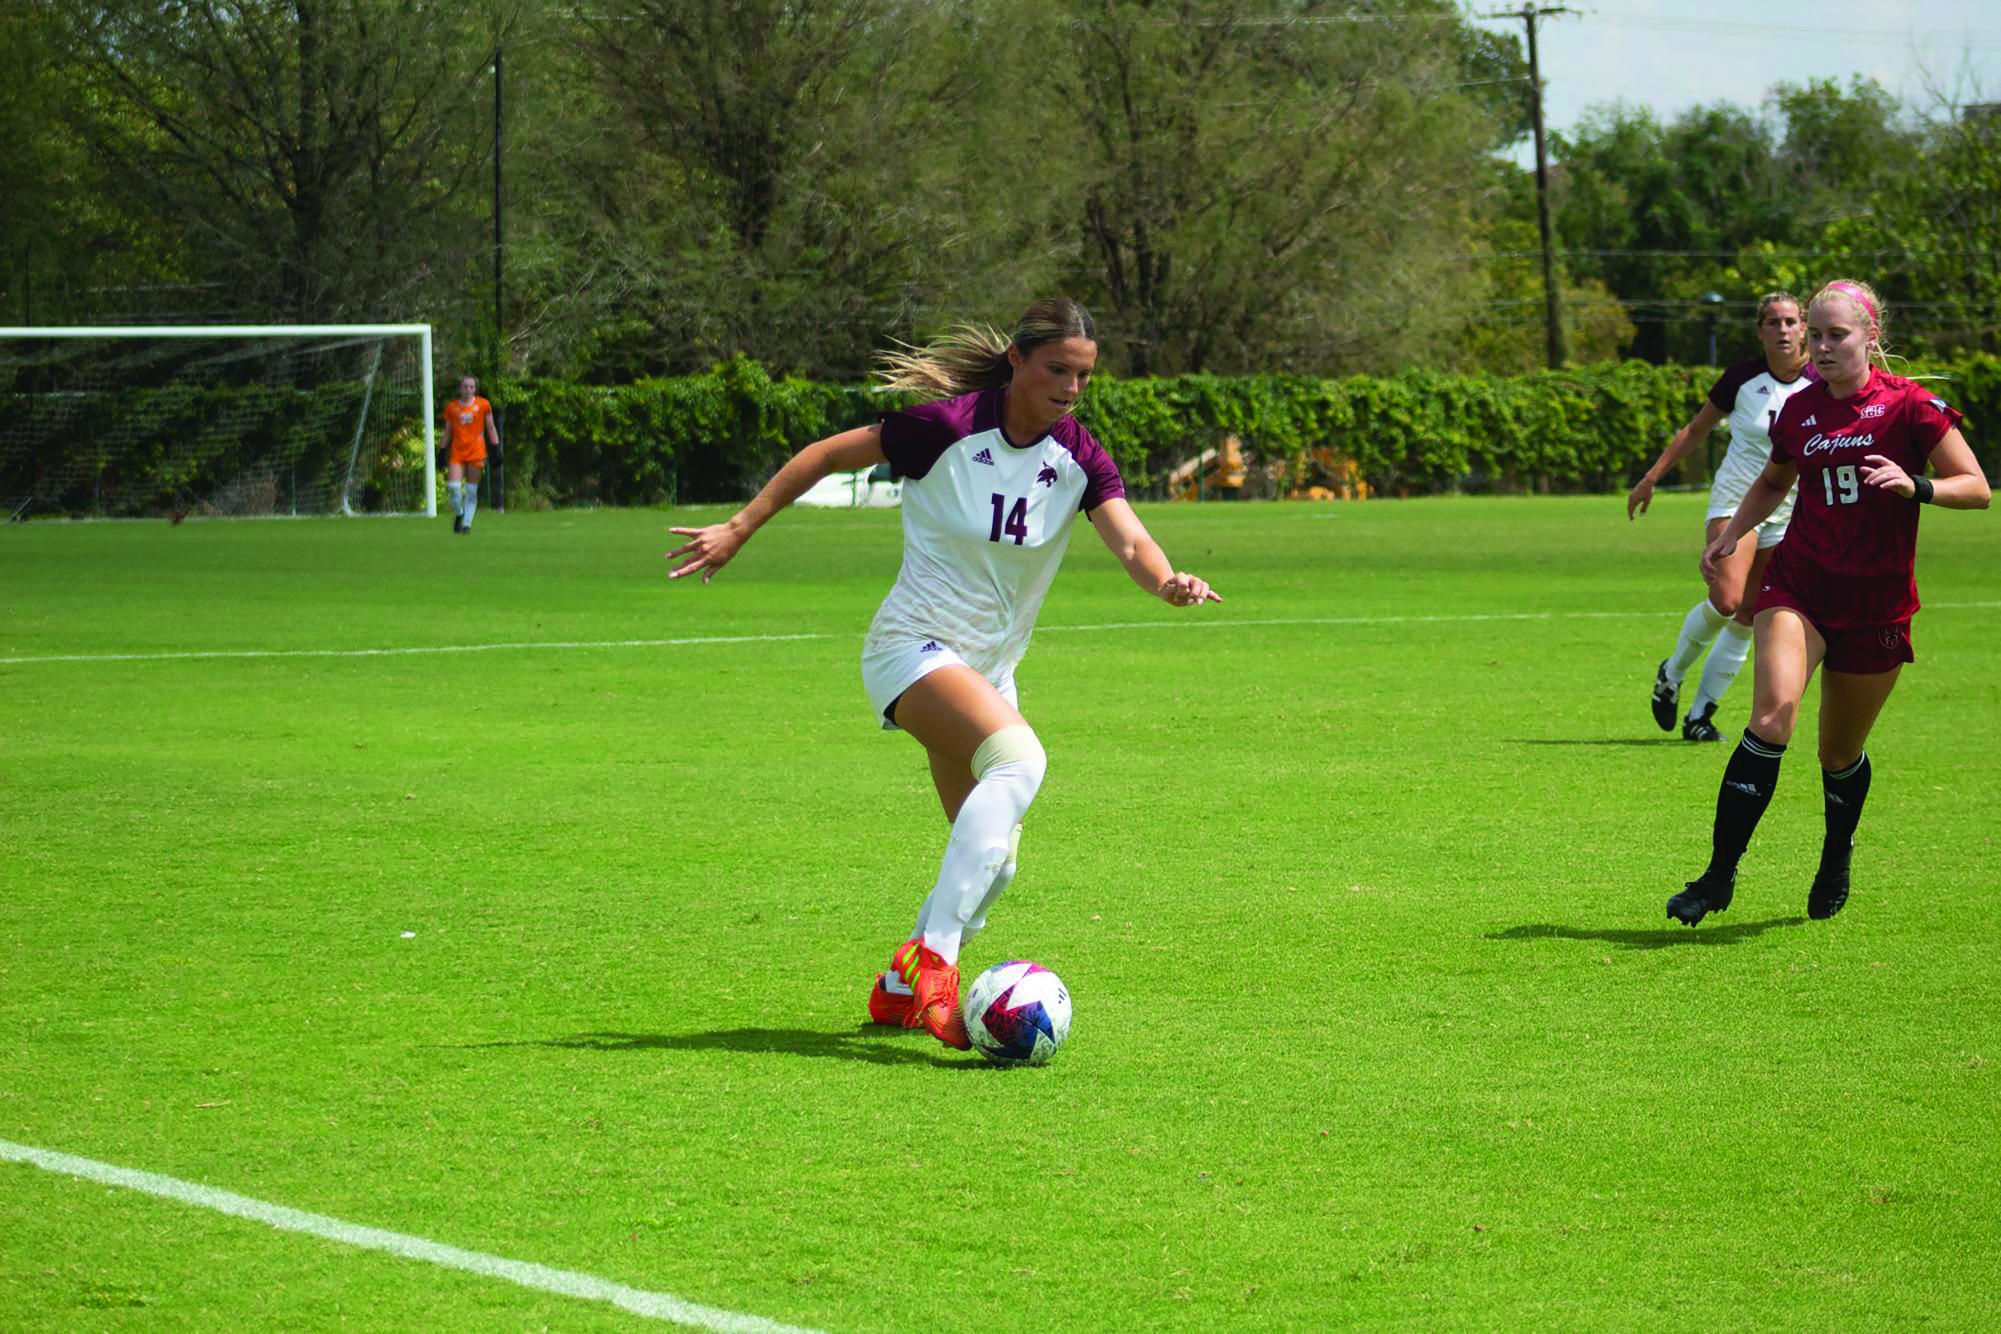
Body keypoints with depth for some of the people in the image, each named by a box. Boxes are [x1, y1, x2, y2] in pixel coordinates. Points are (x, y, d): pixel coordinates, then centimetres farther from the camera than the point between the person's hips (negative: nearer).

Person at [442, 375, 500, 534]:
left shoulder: (483, 405, 4)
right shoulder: (452, 407, 7)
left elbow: (490, 428, 9)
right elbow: (448, 431, 14)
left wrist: (496, 446, 2)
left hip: (476, 451, -1)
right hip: (457, 451, 1)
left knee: (471, 490, 0)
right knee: (453, 486, -12)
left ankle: (467, 522, 9)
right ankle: (459, 514, 13)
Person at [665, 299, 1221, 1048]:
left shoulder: (1078, 458, -3)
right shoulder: (947, 426, -17)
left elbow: (1129, 541, -17)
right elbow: (827, 455, -6)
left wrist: (1169, 581, -40)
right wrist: (739, 529, -7)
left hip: (990, 668, 7)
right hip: (913, 648, -7)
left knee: (994, 861, 9)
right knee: (1018, 756, -34)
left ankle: (898, 989, 32)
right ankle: (933, 956, -36)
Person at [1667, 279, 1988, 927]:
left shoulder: (1909, 405, -7)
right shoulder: (1799, 411, 6)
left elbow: (1976, 488, -7)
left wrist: (1916, 486, -25)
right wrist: (1732, 533, 9)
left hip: (1876, 602, -2)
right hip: (1799, 585, 2)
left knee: (1841, 753, 8)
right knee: (1772, 717, -21)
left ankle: (1836, 866, 38)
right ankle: (1719, 875, -20)